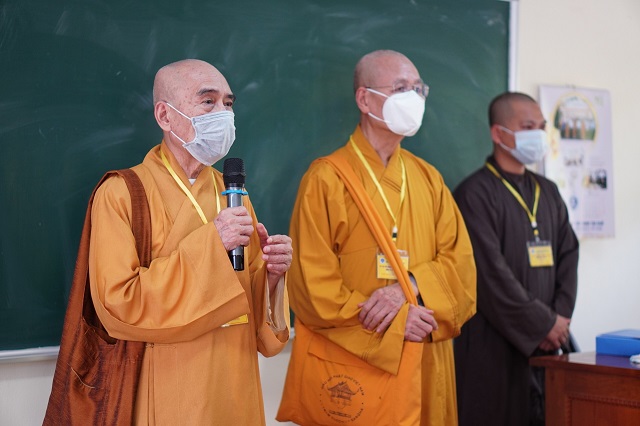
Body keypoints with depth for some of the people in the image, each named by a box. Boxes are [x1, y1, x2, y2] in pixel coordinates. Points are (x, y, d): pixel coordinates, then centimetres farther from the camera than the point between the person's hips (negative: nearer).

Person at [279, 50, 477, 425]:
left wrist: (409, 287, -16)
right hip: (354, 370, -5)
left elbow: (460, 261, 3)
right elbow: (312, 285, -11)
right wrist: (395, 322, -15)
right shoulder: (326, 181, -6)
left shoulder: (428, 179, 11)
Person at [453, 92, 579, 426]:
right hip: (495, 348, -6)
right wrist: (544, 323, -10)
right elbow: (490, 273, -14)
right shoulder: (476, 194, -8)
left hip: (546, 346, 6)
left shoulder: (548, 192, 16)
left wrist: (561, 317, -1)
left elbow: (568, 256, 13)